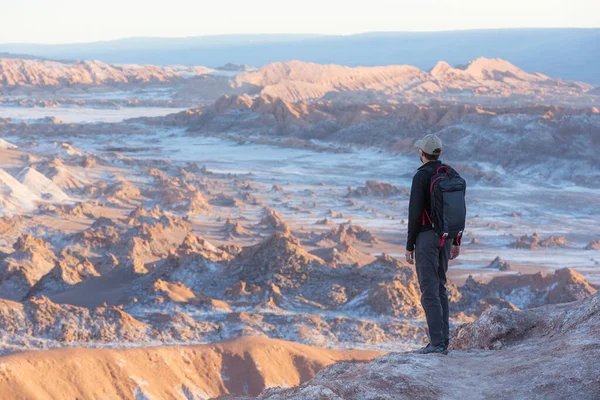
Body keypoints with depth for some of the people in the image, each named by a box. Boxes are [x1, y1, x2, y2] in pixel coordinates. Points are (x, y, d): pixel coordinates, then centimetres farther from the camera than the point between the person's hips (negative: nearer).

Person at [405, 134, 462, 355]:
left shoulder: (421, 177, -14)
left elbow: (415, 214, -17)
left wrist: (409, 246, -11)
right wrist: (457, 241, 20)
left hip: (426, 237, -7)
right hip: (445, 237, 7)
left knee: (429, 291, -6)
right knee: (439, 287, 15)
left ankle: (437, 343, -9)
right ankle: (443, 340, 13)